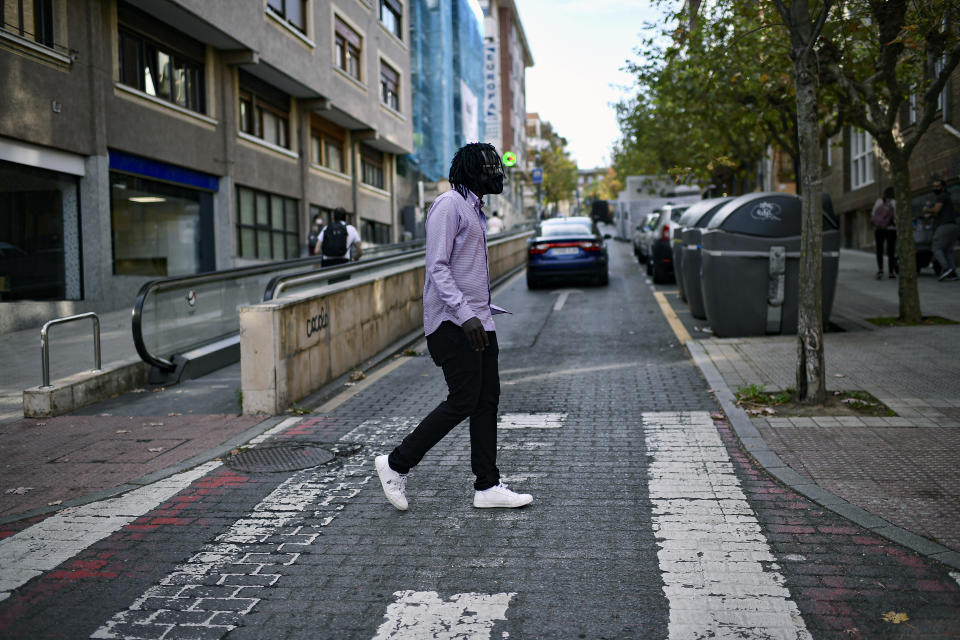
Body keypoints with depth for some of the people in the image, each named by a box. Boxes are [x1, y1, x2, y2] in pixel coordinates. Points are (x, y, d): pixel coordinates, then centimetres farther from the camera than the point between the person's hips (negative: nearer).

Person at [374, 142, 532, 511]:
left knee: (487, 401, 7)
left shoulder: (475, 210, 20)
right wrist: (464, 314, -26)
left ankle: (487, 487, 13)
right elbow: (437, 266, -19)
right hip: (452, 322, -10)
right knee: (463, 400, -10)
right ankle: (396, 464, 3)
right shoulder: (449, 206, -11)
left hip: (477, 321, 10)